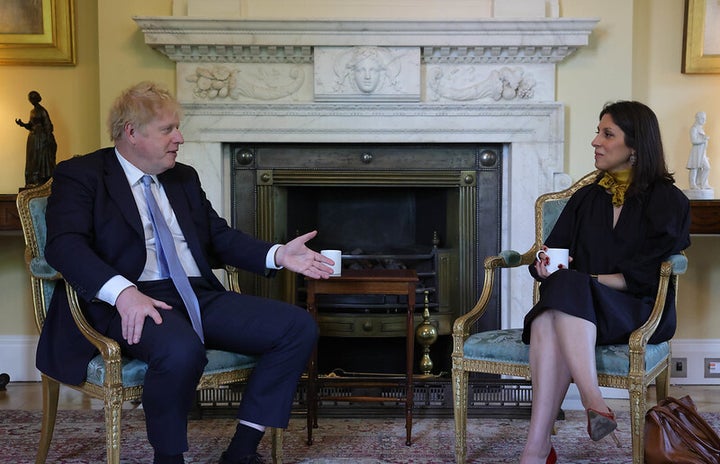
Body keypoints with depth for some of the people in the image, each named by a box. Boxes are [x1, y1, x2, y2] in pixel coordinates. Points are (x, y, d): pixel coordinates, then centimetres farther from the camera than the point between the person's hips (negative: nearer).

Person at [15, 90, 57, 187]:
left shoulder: (42, 111, -11)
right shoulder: (32, 111, 14)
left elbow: (48, 126, -14)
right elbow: (30, 125, 18)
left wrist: (48, 140, -18)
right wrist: (22, 124, -1)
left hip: (41, 138, -9)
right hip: (33, 139, 9)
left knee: (41, 160, -6)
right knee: (32, 161, 9)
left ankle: (42, 182, -3)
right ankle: (33, 182, 13)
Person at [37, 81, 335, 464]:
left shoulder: (184, 178, 23)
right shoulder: (80, 175, 3)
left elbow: (220, 237, 22)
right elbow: (64, 245, -13)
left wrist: (277, 255, 3)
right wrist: (122, 291, -30)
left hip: (200, 297, 7)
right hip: (133, 301, -6)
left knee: (299, 327, -11)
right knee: (181, 349, -39)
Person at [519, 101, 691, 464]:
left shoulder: (668, 201, 5)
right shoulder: (586, 199, 22)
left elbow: (648, 276, -6)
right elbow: (552, 251, 18)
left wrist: (590, 280, -15)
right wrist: (545, 266, -6)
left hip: (640, 312, -4)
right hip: (576, 303, 4)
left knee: (569, 289, -37)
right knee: (547, 321, -35)